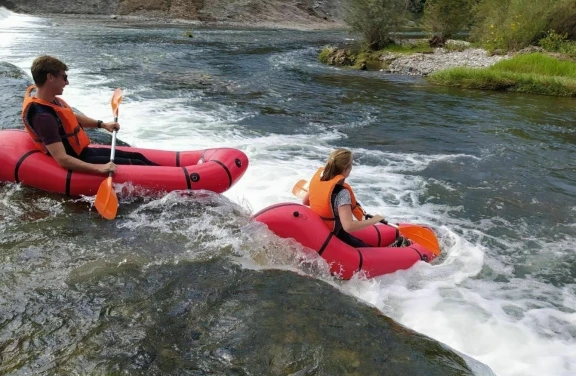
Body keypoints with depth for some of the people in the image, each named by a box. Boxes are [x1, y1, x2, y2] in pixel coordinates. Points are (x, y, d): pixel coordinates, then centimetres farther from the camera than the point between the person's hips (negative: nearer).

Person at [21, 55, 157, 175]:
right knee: (136, 165, -9)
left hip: (83, 152, 10)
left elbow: (72, 118, 22)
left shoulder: (51, 100, 0)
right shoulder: (43, 116, -29)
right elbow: (62, 159, -35)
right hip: (79, 161, -10)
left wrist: (102, 124, 15)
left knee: (137, 157, 11)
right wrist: (99, 168, -40)